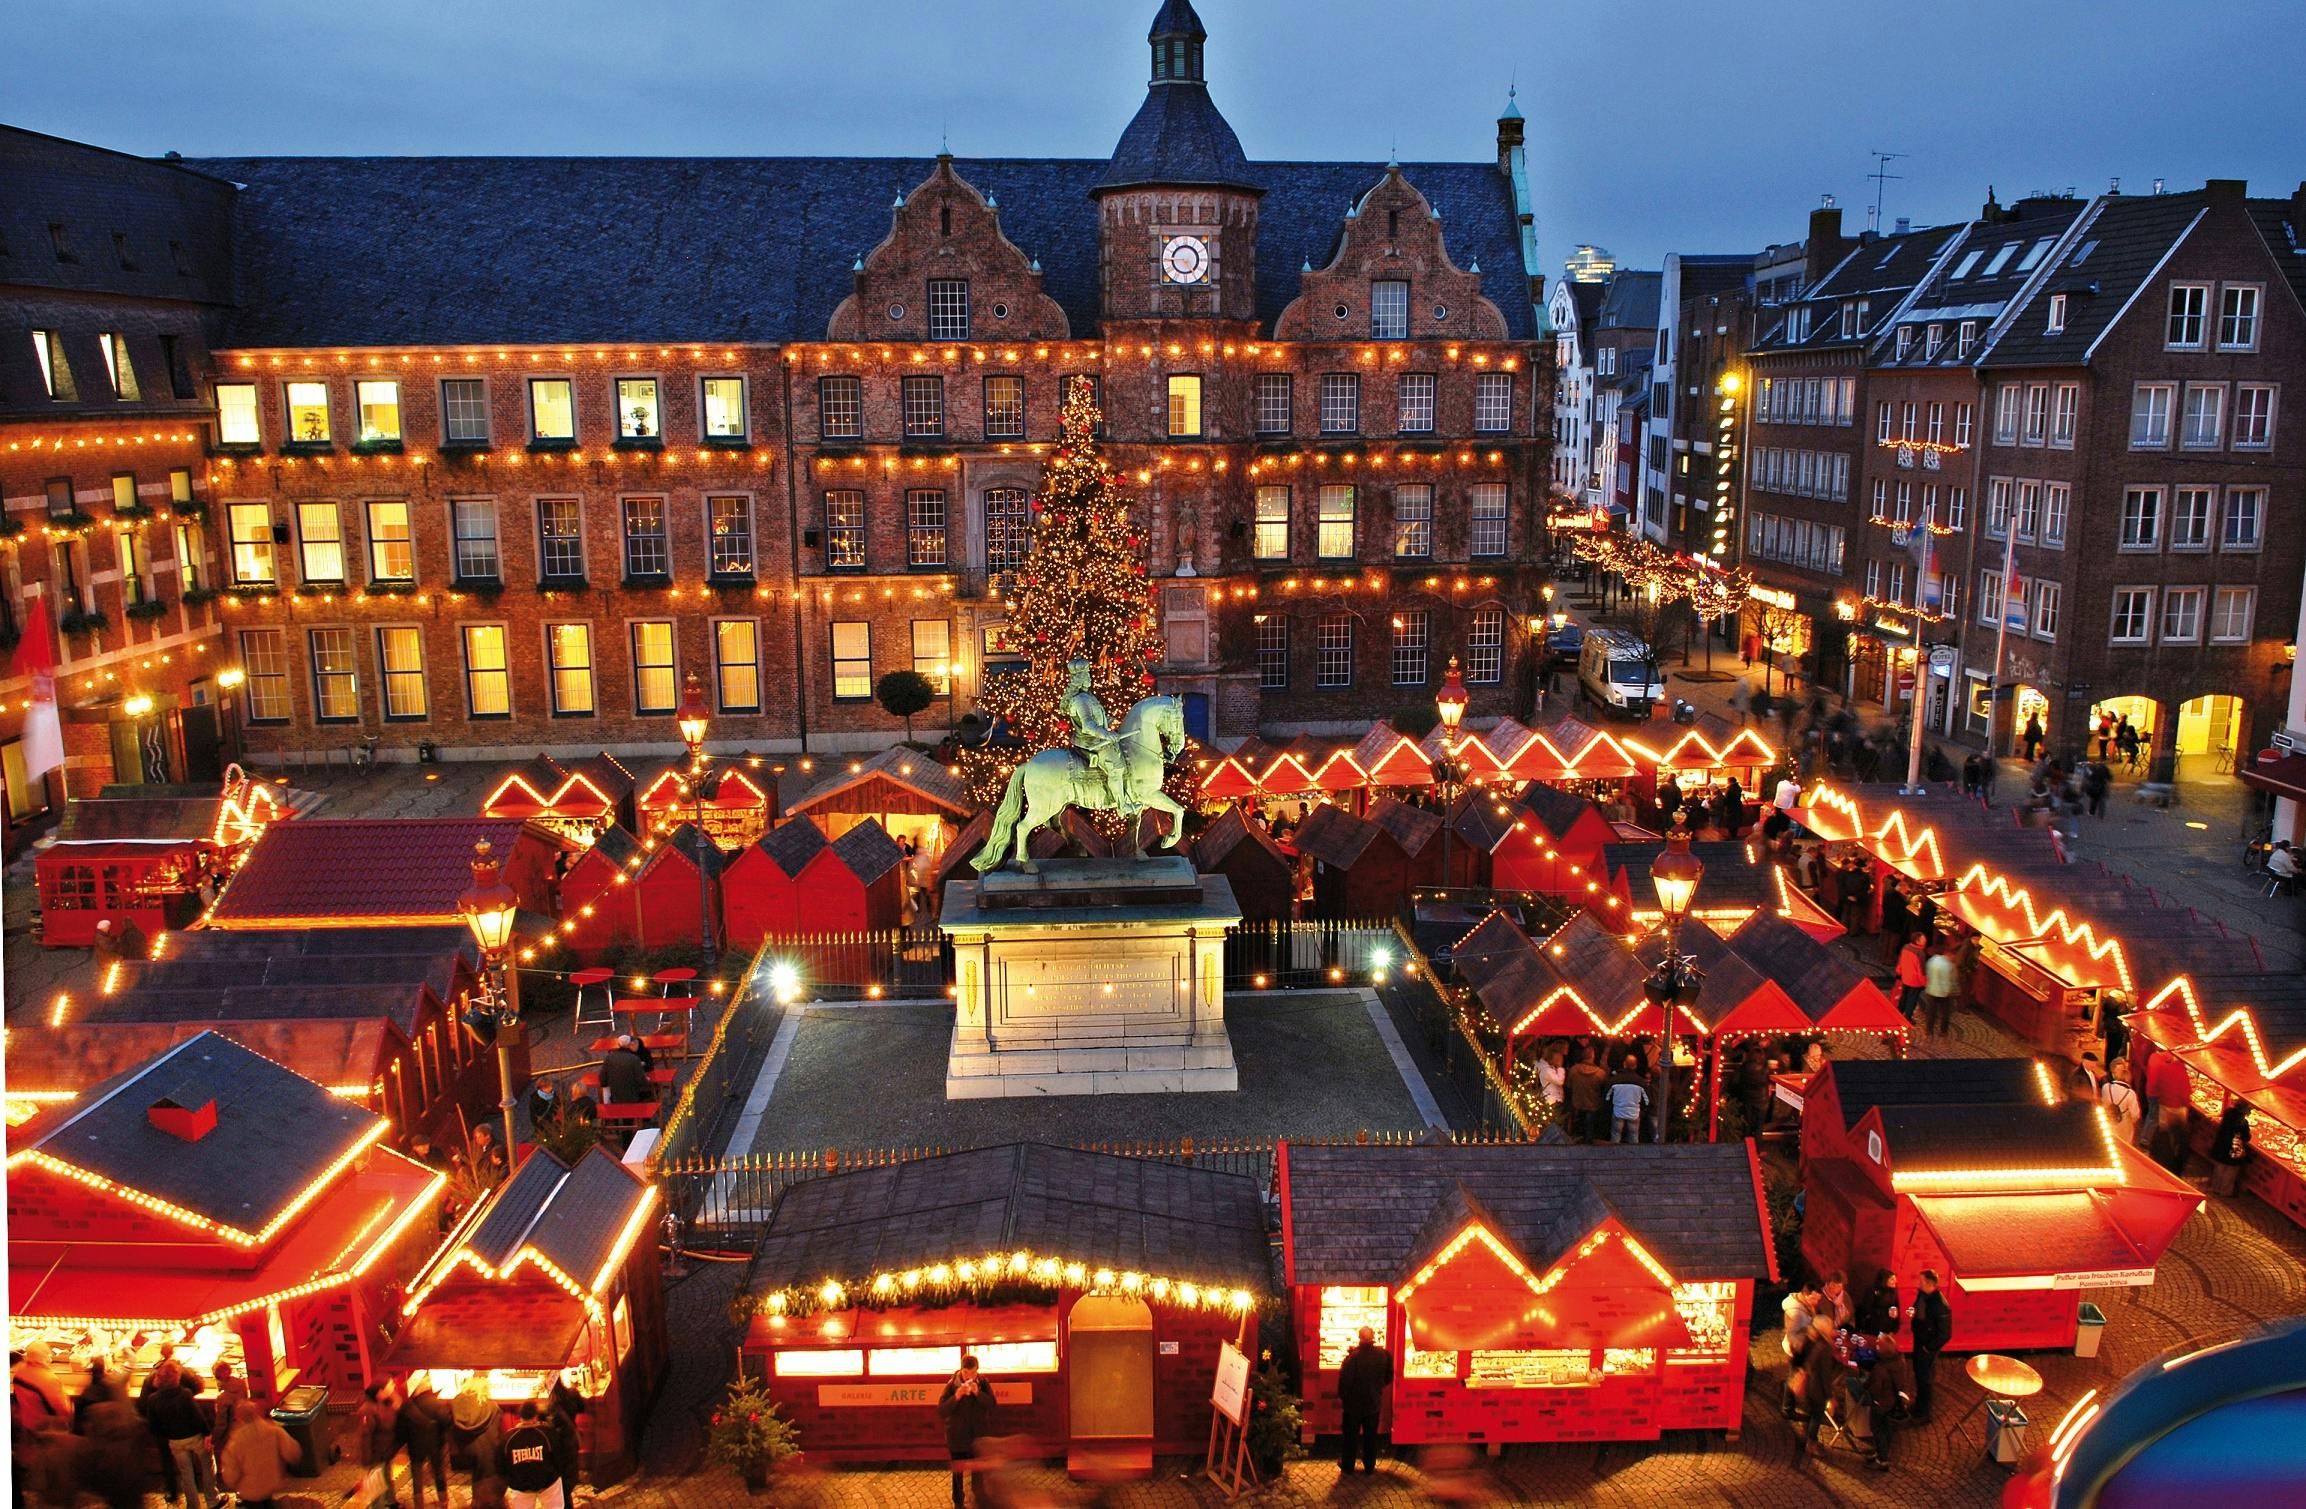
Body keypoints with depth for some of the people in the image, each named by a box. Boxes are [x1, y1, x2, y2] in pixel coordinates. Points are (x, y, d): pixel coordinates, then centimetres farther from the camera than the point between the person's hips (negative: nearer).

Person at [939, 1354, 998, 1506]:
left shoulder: (983, 1383, -5)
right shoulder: (952, 1384, -12)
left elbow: (992, 1405, -11)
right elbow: (941, 1411, -15)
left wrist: (978, 1393, -26)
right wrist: (956, 1397, -30)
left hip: (978, 1436, 1)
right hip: (957, 1437, -1)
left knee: (978, 1473, 6)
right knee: (957, 1472, 12)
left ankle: (980, 1502, 23)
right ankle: (958, 1502, 30)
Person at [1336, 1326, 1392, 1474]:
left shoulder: (1353, 1355, -22)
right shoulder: (1383, 1355, -10)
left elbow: (1345, 1377, -18)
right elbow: (1388, 1377, 4)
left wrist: (1341, 1396, -3)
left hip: (1354, 1402, -3)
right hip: (1374, 1402, 3)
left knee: (1351, 1434, 12)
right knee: (1371, 1435, 15)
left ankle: (1348, 1465, 20)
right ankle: (1369, 1466, 21)